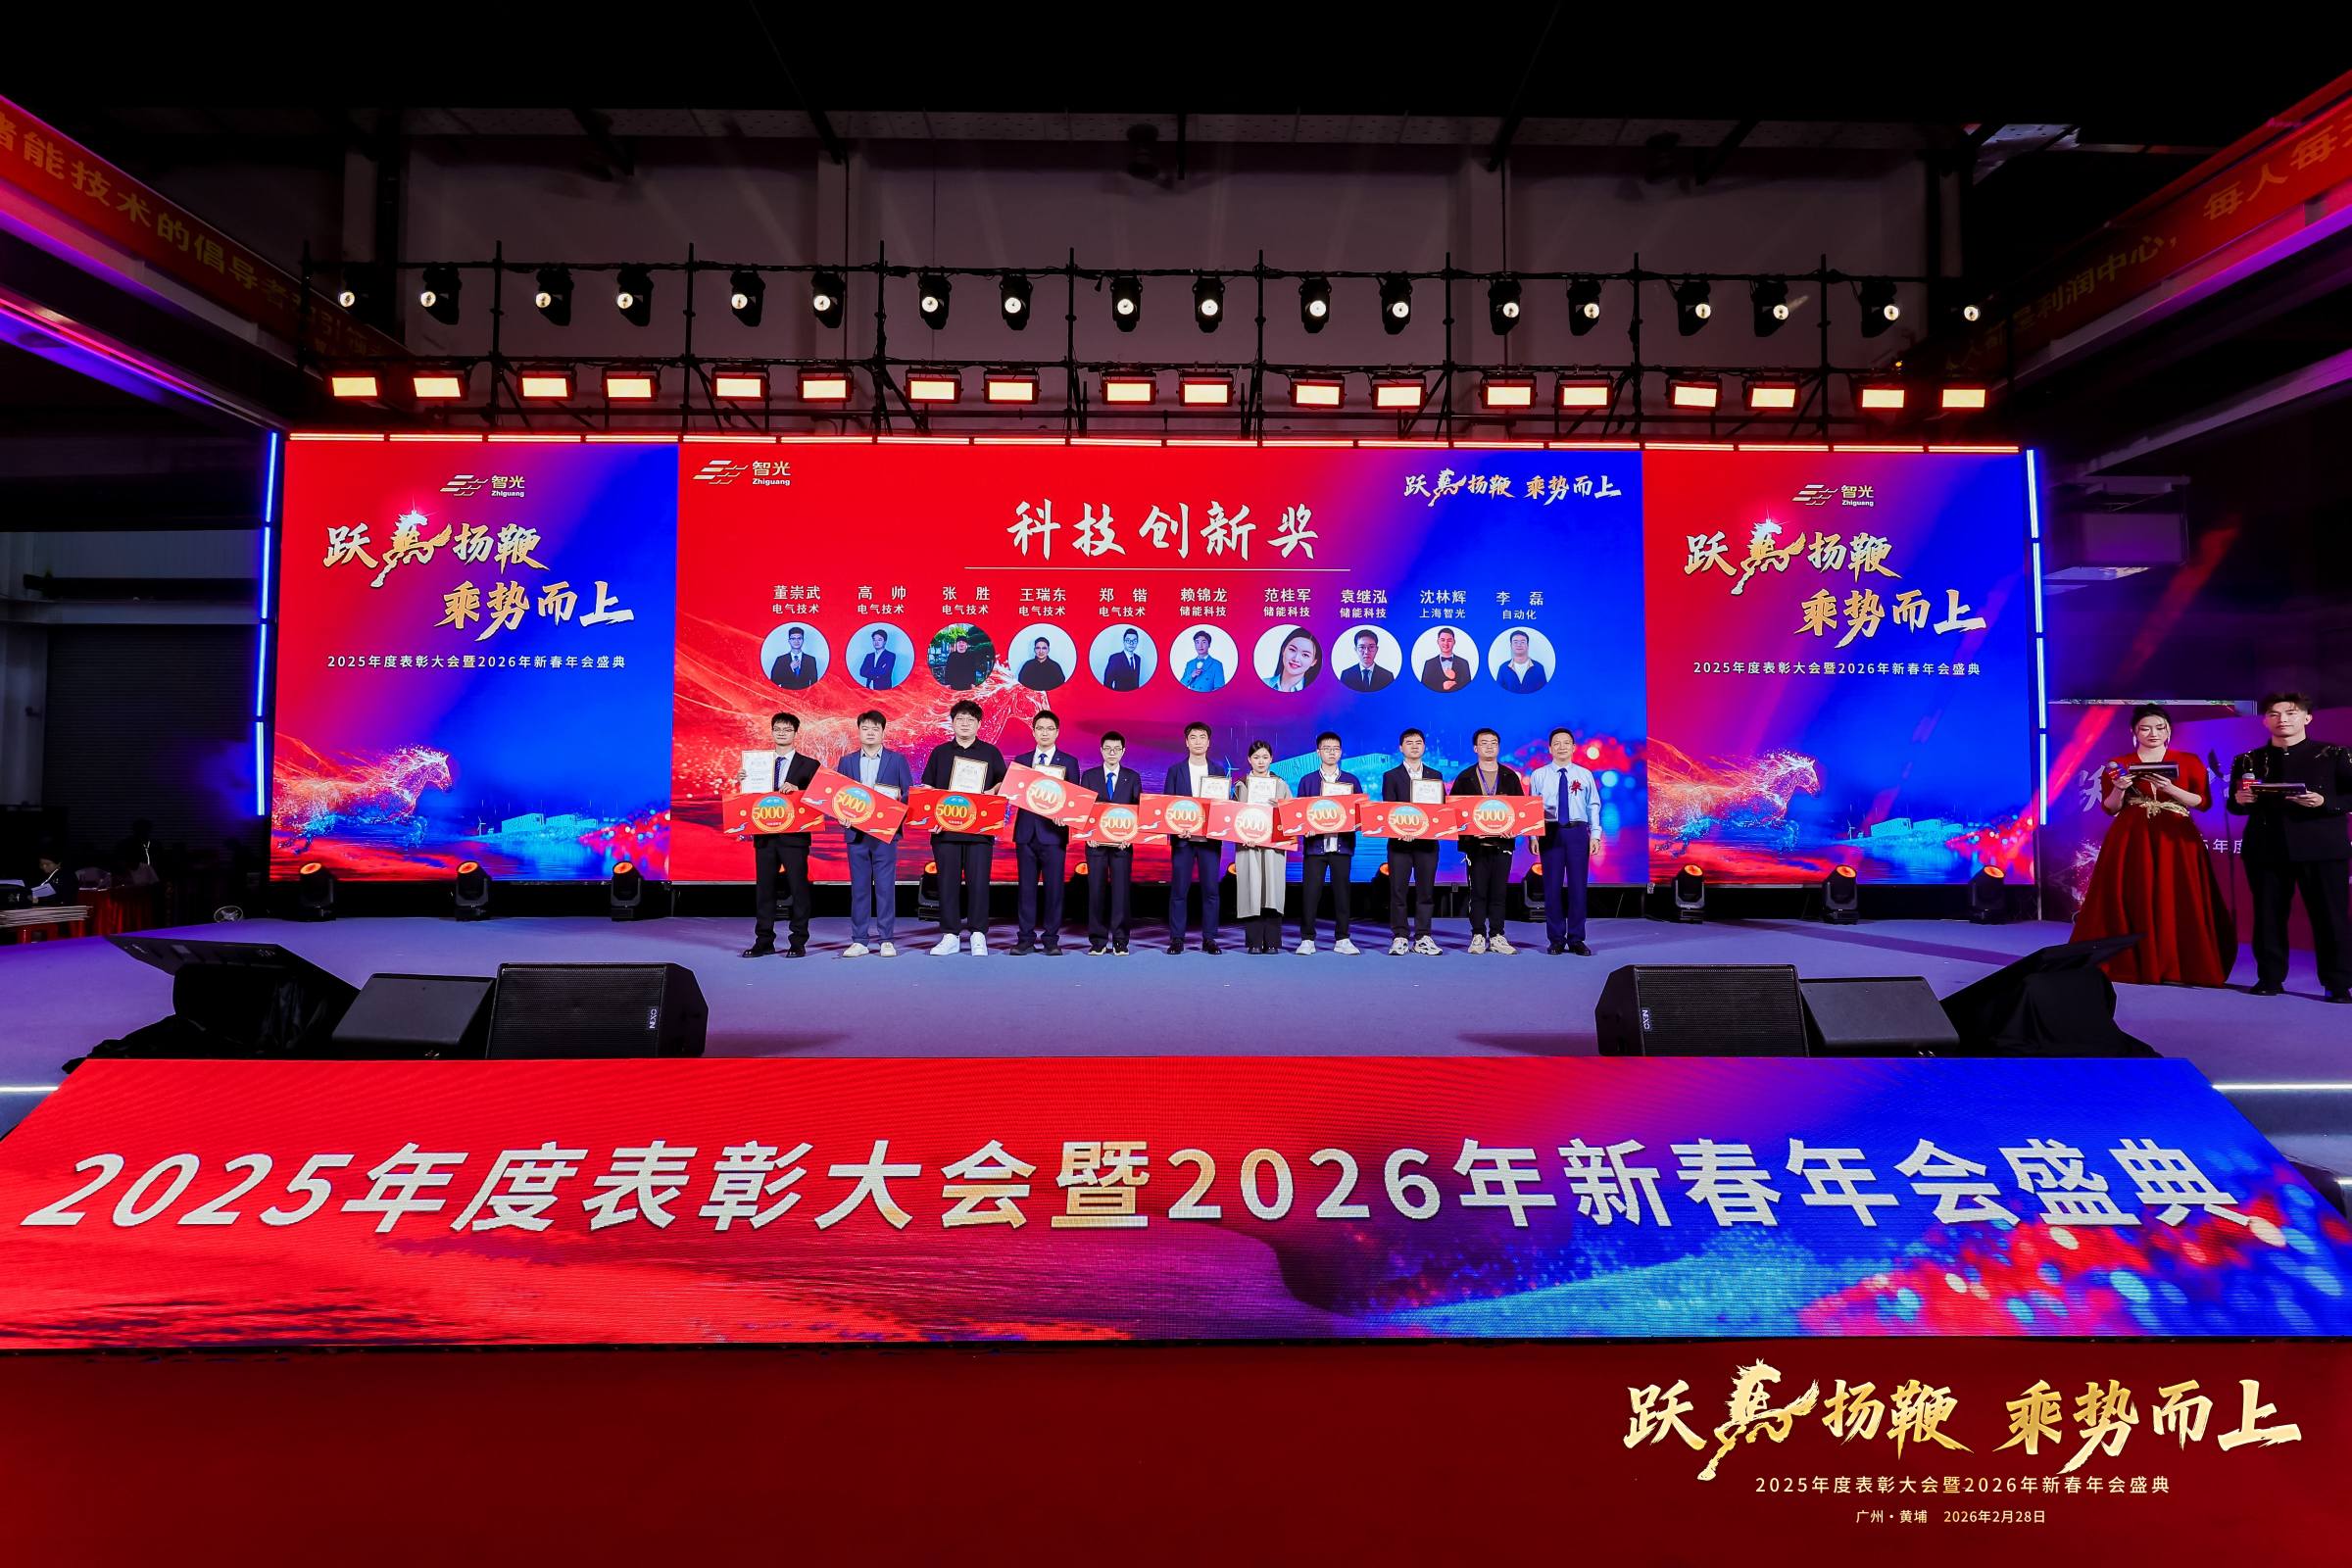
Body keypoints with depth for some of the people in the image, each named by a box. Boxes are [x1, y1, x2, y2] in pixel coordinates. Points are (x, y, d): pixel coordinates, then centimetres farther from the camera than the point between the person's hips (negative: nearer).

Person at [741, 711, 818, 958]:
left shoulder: (808, 765, 2)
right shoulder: (757, 763, 12)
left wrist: (797, 789, -21)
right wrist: (744, 782, -9)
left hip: (794, 835, -3)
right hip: (764, 835, 3)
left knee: (798, 889, 0)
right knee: (763, 889, 7)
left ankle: (799, 943, 7)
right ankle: (764, 941, 14)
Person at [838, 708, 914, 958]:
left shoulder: (897, 760, 6)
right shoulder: (847, 762, 11)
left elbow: (909, 794, 3)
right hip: (856, 833, 2)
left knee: (886, 887, -1)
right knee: (859, 888, 5)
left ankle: (885, 940, 5)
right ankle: (859, 940, 10)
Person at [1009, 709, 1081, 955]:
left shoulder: (1069, 762, 6)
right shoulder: (1021, 760, 12)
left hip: (1053, 831, -2)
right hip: (1026, 831, 2)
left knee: (1054, 887, 0)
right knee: (1027, 887, 4)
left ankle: (1051, 939, 7)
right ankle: (1026, 937, 10)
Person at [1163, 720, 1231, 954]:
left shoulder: (1219, 770, 9)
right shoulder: (1175, 770, 5)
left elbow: (1226, 803, 9)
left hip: (1211, 838, 1)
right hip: (1182, 838, -1)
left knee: (1210, 889, 2)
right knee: (1179, 890, 0)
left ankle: (1209, 939, 9)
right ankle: (1176, 939, 6)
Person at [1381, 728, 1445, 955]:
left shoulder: (1435, 776, 14)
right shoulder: (1391, 776, 7)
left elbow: (1442, 807, 8)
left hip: (1427, 840, 2)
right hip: (1399, 840, -2)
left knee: (1426, 890, 3)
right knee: (1398, 890, -2)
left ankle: (1422, 938, 9)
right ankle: (1399, 937, 4)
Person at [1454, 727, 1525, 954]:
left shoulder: (1510, 776, 10)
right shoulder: (1465, 777, 4)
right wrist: (1466, 829, -12)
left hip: (1503, 842, 2)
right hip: (1475, 843, -1)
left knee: (1500, 892, 4)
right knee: (1478, 892, 1)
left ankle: (1497, 937, 10)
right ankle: (1478, 936, 7)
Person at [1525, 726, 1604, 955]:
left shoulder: (1585, 774, 6)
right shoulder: (1539, 775, 4)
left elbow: (1593, 806, 3)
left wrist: (1595, 835, -5)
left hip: (1578, 832, 1)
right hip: (1550, 833, 0)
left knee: (1577, 885, 3)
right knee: (1552, 885, 3)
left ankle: (1576, 939, 12)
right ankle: (1556, 940, 12)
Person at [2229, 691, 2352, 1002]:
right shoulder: (2248, 760, 11)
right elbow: (2233, 806, 13)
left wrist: (2325, 802, -18)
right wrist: (2240, 800, -8)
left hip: (2321, 848, -2)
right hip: (2265, 848, 2)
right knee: (2268, 916, 5)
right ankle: (2269, 978, 12)